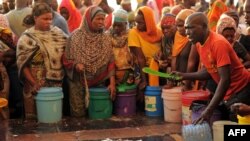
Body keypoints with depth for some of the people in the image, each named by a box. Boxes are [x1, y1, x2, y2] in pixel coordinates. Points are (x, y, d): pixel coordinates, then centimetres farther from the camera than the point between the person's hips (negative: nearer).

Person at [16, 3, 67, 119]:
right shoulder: (26, 38, -5)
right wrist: (34, 83, -14)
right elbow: (22, 64, -7)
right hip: (38, 87, -3)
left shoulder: (58, 33, 6)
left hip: (57, 85, 3)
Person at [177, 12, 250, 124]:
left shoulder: (218, 43, -25)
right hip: (227, 93, 9)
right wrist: (184, 76, -4)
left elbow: (225, 80, -29)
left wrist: (209, 110, -32)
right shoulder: (199, 44, 2)